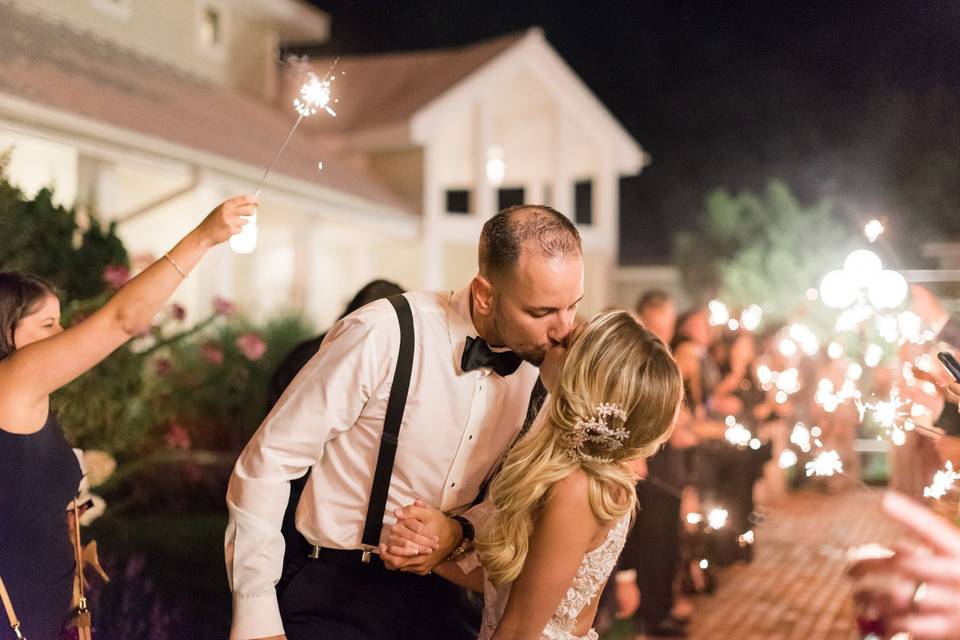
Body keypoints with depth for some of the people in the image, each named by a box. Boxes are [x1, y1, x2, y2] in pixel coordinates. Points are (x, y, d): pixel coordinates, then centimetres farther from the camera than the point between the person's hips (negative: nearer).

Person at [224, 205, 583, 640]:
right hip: (336, 599, -5)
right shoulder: (381, 338, -22)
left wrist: (460, 531, -14)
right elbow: (264, 466, -17)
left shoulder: (537, 366, -4)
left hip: (436, 602, 5)